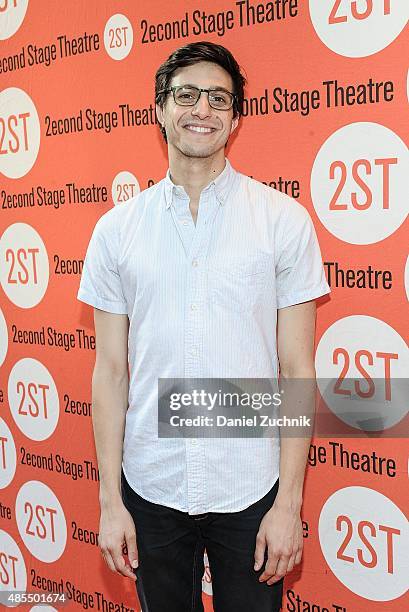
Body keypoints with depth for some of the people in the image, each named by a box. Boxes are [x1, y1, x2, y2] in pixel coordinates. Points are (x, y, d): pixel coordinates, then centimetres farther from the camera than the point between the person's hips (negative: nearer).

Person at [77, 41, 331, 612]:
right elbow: (111, 370, 2)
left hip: (252, 490, -1)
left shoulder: (284, 218, -4)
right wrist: (110, 501, 0)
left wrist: (288, 501, -7)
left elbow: (297, 370, -4)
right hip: (150, 487, 2)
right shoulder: (116, 228, 1)